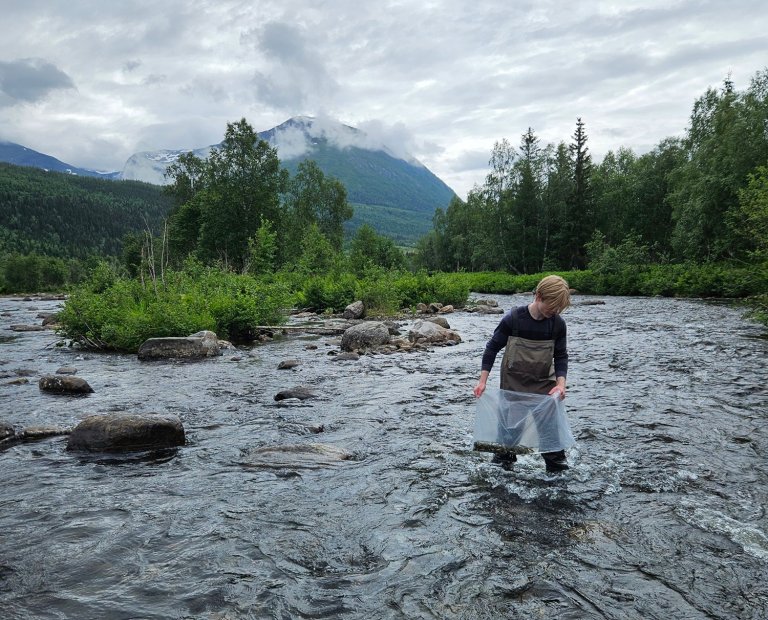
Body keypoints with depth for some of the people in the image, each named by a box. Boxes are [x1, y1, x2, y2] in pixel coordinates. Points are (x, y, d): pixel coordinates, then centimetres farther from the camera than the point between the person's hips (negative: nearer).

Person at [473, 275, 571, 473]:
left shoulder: (558, 324, -11)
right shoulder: (513, 319, -19)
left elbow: (561, 356, -2)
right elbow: (493, 347, -10)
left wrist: (561, 383, -18)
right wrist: (482, 380, -12)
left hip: (544, 384, 2)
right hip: (513, 383, -2)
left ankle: (556, 462, 18)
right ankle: (504, 459, 31)